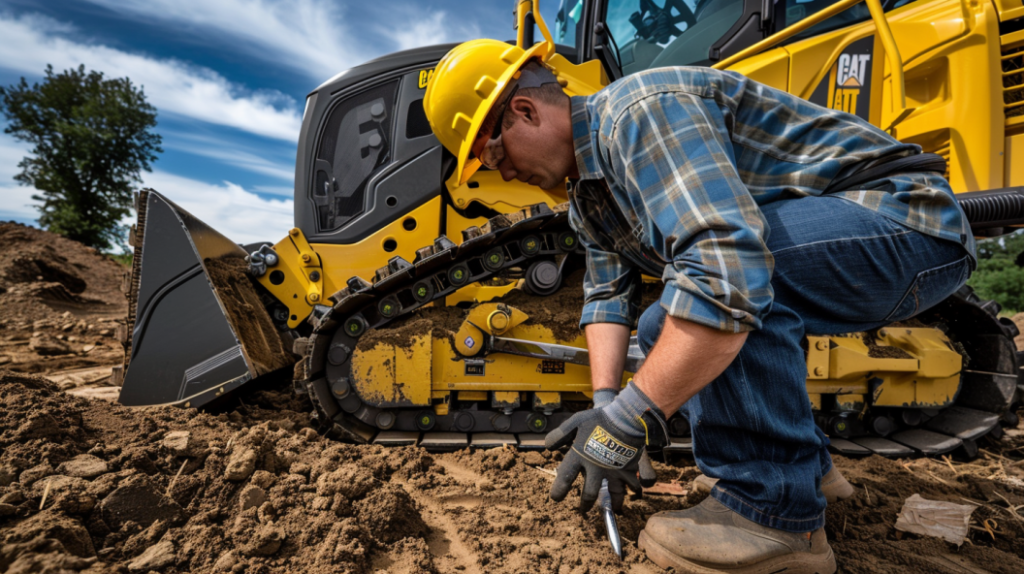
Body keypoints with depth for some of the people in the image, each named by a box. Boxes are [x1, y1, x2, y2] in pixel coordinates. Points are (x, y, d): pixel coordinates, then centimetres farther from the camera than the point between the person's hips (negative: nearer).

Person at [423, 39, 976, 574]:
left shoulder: (642, 111, -27)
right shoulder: (588, 194, 7)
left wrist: (631, 418, -33)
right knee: (664, 331, 7)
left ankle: (775, 511, -18)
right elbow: (608, 294, 8)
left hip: (913, 224, -9)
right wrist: (605, 404, -5)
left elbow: (731, 271, -39)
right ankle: (805, 466, 17)